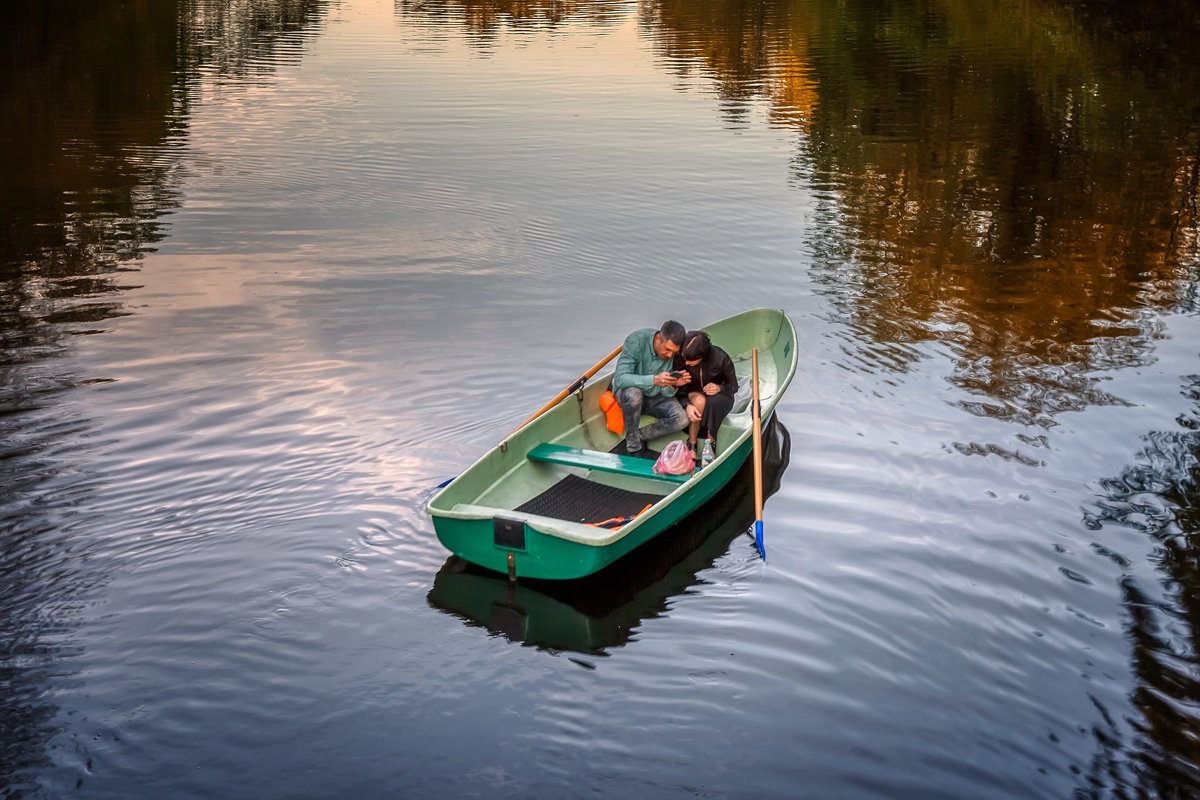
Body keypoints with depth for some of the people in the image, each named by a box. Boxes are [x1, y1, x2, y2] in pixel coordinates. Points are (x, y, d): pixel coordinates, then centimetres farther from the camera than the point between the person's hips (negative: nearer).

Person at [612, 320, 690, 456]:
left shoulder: (676, 354, -13)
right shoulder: (636, 341, -26)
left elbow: (666, 393, -8)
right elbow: (620, 378, -34)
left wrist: (674, 385, -32)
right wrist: (654, 380, -44)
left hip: (656, 398, 4)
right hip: (626, 392, -3)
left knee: (682, 419, -22)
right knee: (633, 393, -39)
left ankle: (639, 436, -3)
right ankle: (633, 446, -19)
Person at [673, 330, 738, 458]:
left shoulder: (721, 359, -24)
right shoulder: (680, 357, -21)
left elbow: (733, 386, -7)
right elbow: (679, 389, -13)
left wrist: (719, 388, -29)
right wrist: (687, 405, -33)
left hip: (720, 396, -1)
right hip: (693, 394, 1)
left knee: (713, 402, -38)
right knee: (699, 400, -37)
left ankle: (711, 444, -21)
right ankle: (692, 446, -23)